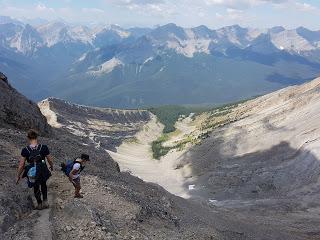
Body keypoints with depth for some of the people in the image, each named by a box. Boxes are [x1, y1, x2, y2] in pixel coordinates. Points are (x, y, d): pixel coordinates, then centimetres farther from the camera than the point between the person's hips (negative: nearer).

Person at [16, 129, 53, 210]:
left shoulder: (25, 150, -19)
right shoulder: (44, 148, -20)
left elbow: (21, 165, -12)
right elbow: (50, 160, -8)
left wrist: (18, 176, 2)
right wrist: (52, 166, 14)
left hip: (32, 173, 0)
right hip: (43, 172, 0)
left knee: (36, 188, 27)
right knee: (43, 184, 33)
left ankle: (40, 204, 45)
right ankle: (45, 201, 30)